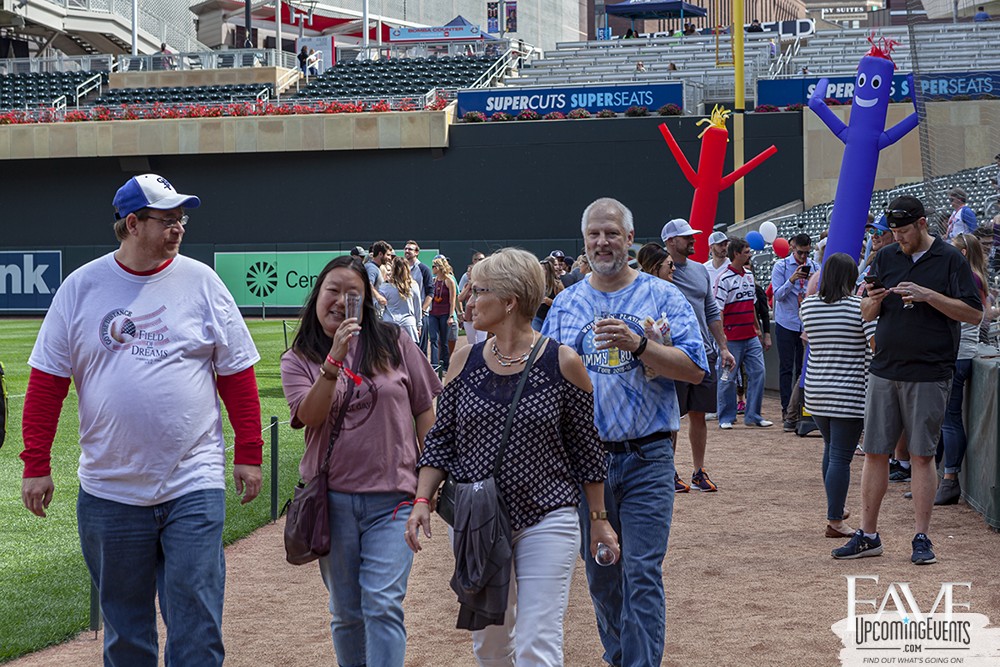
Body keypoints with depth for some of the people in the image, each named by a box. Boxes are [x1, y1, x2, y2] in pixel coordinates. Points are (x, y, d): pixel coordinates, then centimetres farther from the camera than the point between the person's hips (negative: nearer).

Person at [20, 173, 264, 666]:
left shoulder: (201, 282, 3)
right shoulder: (81, 287, 3)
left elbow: (237, 374, 6)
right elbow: (47, 381, 5)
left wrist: (249, 454, 3)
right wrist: (36, 466, 1)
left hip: (194, 488, -1)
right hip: (108, 491, 1)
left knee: (197, 627, -4)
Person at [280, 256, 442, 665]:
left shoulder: (393, 343, 3)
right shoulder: (298, 360, 5)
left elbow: (425, 411, 7)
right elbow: (309, 416, -12)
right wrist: (334, 358, -20)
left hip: (393, 497, -1)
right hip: (333, 497, 2)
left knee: (383, 605, -11)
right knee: (346, 613, 11)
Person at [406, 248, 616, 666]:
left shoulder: (562, 363, -7)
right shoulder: (465, 360, 3)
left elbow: (587, 448, 0)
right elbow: (441, 439, 7)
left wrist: (599, 518, 2)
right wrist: (422, 500, -5)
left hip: (546, 519, -4)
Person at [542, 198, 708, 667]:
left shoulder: (662, 296, -1)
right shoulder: (566, 304, 8)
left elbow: (695, 369, -10)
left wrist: (637, 344, -23)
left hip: (647, 457, -3)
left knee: (642, 574, -8)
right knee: (600, 572, 13)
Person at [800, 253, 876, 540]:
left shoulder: (808, 306, 0)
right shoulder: (861, 307, -12)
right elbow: (875, 349, -15)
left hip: (816, 393, 5)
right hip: (850, 395, -5)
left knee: (831, 448, 23)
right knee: (841, 457, -1)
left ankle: (835, 508, 34)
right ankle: (835, 521, 1)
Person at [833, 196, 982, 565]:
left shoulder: (950, 259, -2)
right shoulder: (885, 258, 10)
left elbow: (974, 313, -6)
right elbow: (866, 314, 13)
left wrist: (927, 295, -16)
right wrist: (873, 301, -10)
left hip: (929, 374, -4)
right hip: (884, 369, 4)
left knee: (922, 454, 0)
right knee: (875, 452, 5)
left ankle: (922, 538, 8)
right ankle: (868, 535, 13)